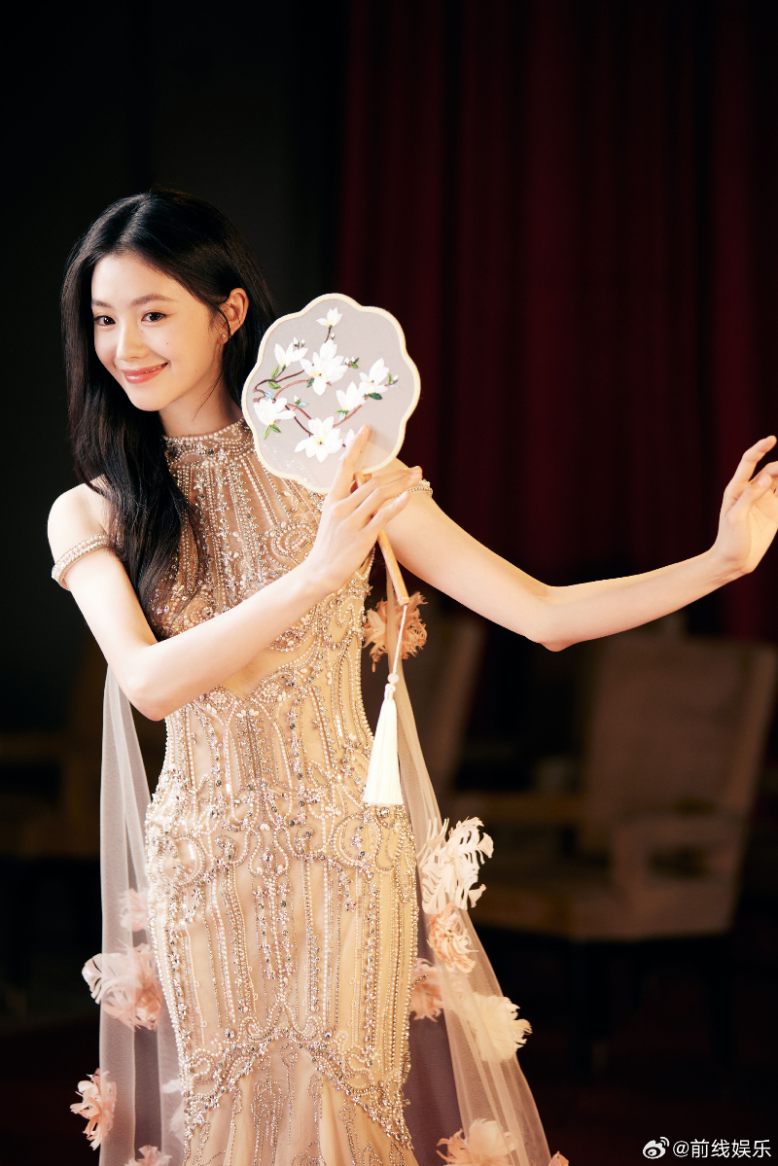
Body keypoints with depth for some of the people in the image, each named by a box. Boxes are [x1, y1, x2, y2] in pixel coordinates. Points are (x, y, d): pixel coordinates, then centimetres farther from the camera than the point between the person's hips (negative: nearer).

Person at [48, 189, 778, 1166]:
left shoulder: (337, 472, -5)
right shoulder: (90, 516, -3)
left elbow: (545, 614, -7)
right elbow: (150, 681, -20)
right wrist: (317, 573, -31)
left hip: (350, 859, -1)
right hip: (202, 870, 1)